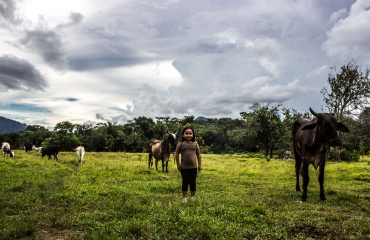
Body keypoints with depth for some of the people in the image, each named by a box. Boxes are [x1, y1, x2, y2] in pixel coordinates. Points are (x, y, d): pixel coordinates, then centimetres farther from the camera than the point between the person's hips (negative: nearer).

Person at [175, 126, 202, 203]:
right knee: (185, 182, 8)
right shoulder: (180, 144, -4)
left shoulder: (195, 144, 1)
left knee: (193, 182, 9)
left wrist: (199, 165, 6)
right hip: (184, 167, -1)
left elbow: (198, 155, 7)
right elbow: (176, 154, 2)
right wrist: (178, 164, 0)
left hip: (193, 167, 1)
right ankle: (184, 196, 21)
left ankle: (193, 196, 26)